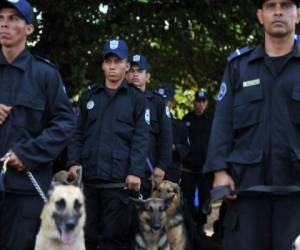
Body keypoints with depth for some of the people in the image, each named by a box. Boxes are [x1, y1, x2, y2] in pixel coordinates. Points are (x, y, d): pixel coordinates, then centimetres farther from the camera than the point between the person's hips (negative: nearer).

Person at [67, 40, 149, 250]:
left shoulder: (136, 98, 6)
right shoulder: (89, 96, 17)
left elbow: (141, 138, -2)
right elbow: (78, 133, 13)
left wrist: (136, 171, -11)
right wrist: (73, 162, -1)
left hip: (119, 179, -3)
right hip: (88, 177, 3)